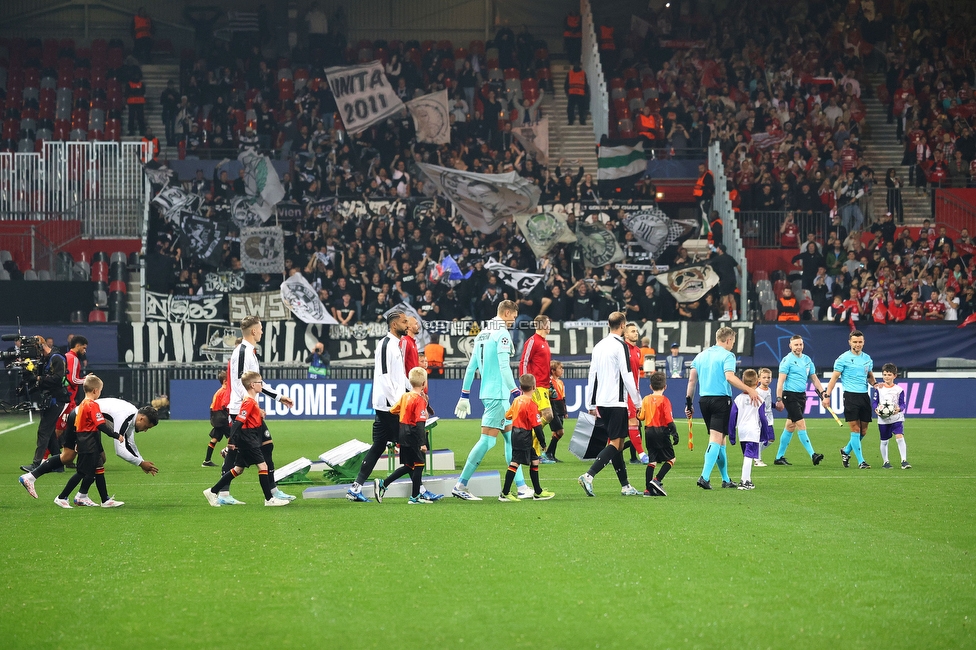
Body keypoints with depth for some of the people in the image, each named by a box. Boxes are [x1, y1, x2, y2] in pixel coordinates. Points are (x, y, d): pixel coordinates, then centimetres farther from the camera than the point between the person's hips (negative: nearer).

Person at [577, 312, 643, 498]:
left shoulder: (598, 346, 12)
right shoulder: (621, 346, -10)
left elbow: (592, 375, 14)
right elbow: (627, 377, -13)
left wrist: (590, 404, 18)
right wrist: (638, 402, -6)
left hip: (601, 403, 8)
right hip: (617, 402, -8)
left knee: (617, 443, 13)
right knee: (615, 444, -7)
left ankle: (625, 486, 17)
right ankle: (588, 476, -21)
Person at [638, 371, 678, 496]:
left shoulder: (646, 399, 7)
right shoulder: (664, 400, -8)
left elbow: (641, 417, 13)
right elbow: (669, 419, -15)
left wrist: (638, 412, 34)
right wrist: (674, 433, -16)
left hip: (649, 431, 6)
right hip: (661, 431, -6)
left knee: (652, 461, 8)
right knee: (670, 459, 5)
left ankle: (648, 489, 2)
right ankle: (657, 480, -12)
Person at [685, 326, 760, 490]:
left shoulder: (701, 355, 14)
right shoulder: (727, 355, -5)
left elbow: (692, 380, 12)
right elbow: (729, 377, -20)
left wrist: (689, 403, 17)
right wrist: (750, 390, -19)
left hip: (704, 399, 7)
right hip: (721, 399, -7)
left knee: (719, 439, 14)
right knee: (716, 439, -8)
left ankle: (726, 479, 20)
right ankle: (704, 476, -21)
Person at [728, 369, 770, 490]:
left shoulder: (738, 399, 5)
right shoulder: (759, 400, -4)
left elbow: (732, 418, 7)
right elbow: (763, 419, 1)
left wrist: (731, 435, 14)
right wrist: (765, 435, 11)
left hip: (741, 432, 4)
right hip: (754, 432, -4)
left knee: (747, 456, 17)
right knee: (749, 456, -9)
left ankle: (748, 480, 23)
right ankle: (744, 481, -17)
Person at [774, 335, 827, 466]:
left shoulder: (807, 360, 12)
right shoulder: (787, 360, -8)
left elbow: (814, 379, 18)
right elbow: (781, 381, -12)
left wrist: (823, 394, 10)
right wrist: (779, 399, -18)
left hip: (801, 395, 7)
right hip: (790, 395, -7)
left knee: (790, 427, 10)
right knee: (801, 425, -12)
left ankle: (779, 457, 16)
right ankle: (812, 455, -17)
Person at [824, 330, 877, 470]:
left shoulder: (867, 358, 12)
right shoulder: (843, 358, -4)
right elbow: (834, 377, -3)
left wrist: (874, 383, 1)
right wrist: (827, 395, -9)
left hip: (864, 396, 6)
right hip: (850, 396, -6)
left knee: (863, 431, 7)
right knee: (855, 429, -8)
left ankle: (846, 451, 30)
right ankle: (860, 461, -5)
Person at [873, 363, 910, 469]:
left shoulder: (899, 390, 0)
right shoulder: (879, 389, 3)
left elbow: (903, 404, 0)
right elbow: (874, 401, 3)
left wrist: (899, 408, -22)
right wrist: (876, 409, -18)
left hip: (896, 418, -2)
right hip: (883, 419, 2)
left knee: (900, 437, -18)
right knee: (884, 441, 9)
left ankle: (904, 461, -15)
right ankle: (885, 462, 24)